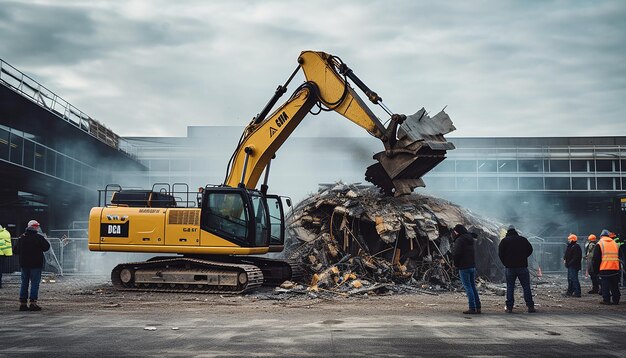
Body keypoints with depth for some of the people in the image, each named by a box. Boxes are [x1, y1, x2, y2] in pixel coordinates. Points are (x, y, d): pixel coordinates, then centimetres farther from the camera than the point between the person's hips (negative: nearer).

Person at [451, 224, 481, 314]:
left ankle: (472, 308, -7)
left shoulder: (460, 240, -13)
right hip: (473, 266, 8)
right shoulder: (470, 239, 13)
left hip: (464, 267, -8)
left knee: (468, 287, -5)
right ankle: (478, 307, 12)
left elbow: (456, 253, -18)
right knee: (473, 287, 12)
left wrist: (456, 264, -3)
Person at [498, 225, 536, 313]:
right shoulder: (523, 239, 8)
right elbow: (530, 250, 13)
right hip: (522, 267, 1)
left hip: (509, 267, -1)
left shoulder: (504, 240, 2)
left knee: (510, 287, 4)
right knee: (526, 287, 4)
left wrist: (505, 263, 7)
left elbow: (500, 253, -4)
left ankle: (509, 307, 2)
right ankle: (530, 307, 1)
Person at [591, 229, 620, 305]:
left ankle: (606, 300, -2)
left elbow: (595, 258, -4)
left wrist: (595, 268, 5)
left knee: (605, 285, 0)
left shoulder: (599, 244, -3)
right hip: (615, 268, 5)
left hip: (604, 269, -5)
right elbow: (619, 257, 17)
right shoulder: (615, 244, 13)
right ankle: (616, 300, 13)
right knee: (615, 285, 10)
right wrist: (619, 267, 21)